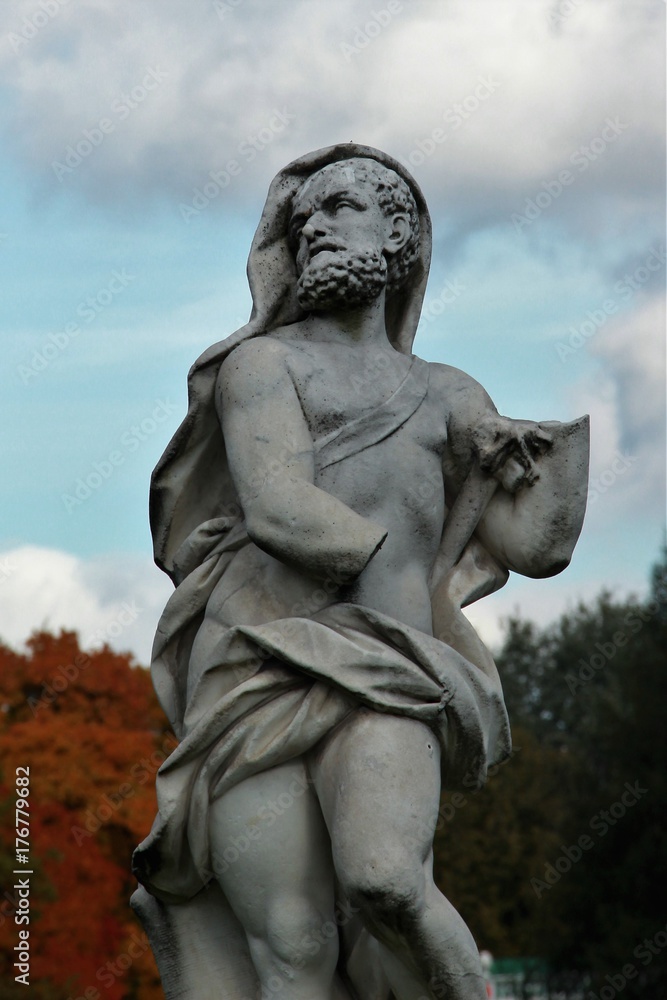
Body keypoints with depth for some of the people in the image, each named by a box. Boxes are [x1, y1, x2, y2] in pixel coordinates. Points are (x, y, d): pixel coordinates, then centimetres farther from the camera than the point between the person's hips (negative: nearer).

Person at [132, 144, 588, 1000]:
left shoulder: (445, 396, 24)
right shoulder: (264, 363, 12)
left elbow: (536, 542, 13)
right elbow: (280, 510, -5)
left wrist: (583, 411, 5)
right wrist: (400, 559, 4)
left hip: (379, 685, 1)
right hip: (257, 681, -1)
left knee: (384, 880, -30)